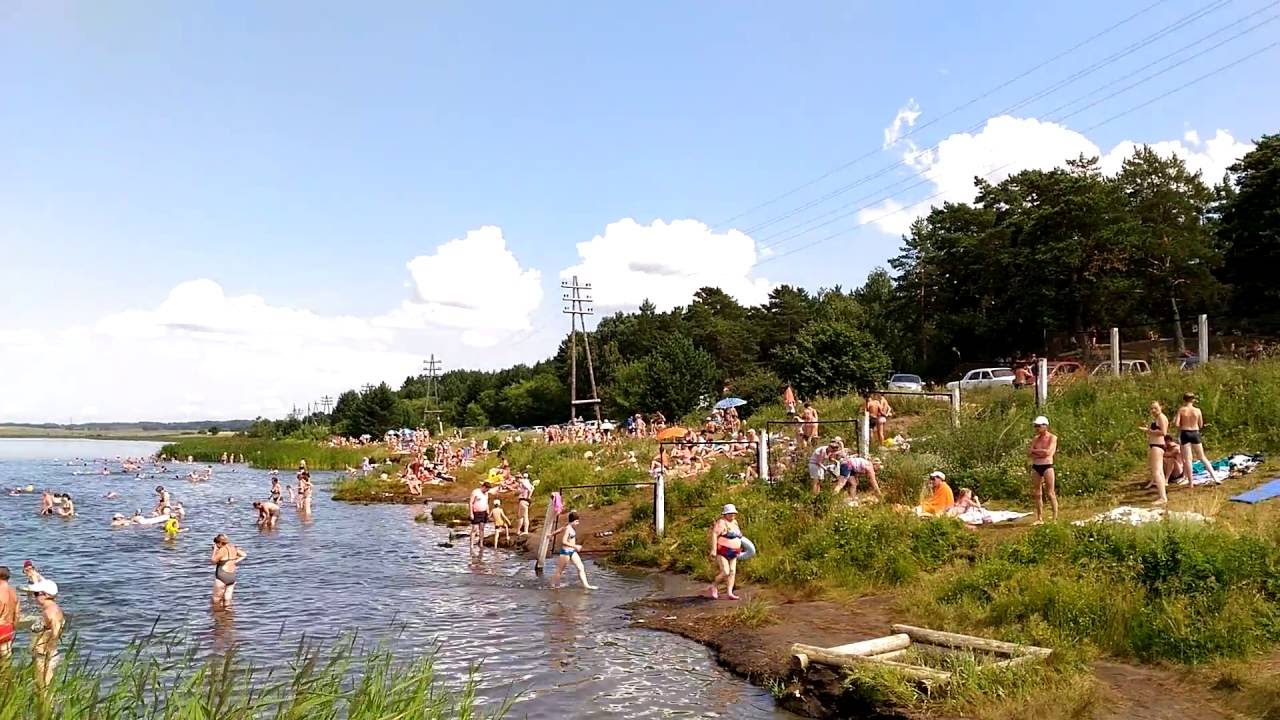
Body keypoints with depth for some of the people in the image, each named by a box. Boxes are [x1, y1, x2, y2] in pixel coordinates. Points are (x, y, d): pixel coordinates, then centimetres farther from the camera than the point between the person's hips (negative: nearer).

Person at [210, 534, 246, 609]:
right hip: (232, 576, 7)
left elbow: (213, 561, -12)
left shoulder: (222, 550, -16)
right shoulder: (233, 548, 6)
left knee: (217, 599, 4)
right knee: (227, 599, 11)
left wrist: (214, 550, -7)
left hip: (222, 576, -7)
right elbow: (243, 555, 17)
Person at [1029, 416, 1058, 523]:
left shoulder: (1052, 438, -3)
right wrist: (1041, 453, -10)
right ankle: (1039, 518, 12)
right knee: (1037, 493, 7)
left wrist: (1035, 450, -1)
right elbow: (1029, 453, 4)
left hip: (1047, 466, -5)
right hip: (1035, 467, 5)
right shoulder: (1035, 438, 13)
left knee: (1051, 493, -4)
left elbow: (1048, 452, -15)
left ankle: (1055, 517, 0)